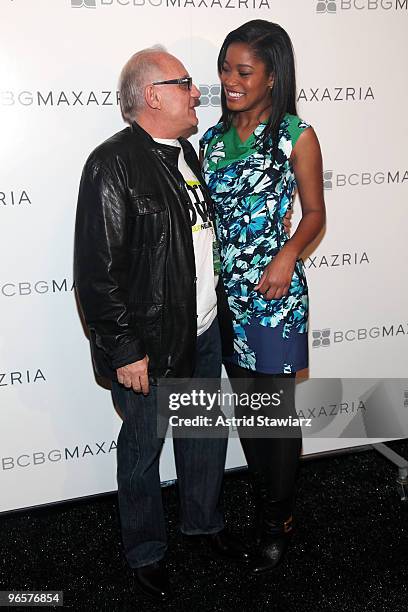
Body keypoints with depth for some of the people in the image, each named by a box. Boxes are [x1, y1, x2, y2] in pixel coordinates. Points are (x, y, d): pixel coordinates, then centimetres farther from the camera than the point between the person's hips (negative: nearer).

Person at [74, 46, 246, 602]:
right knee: (143, 447, 11)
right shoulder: (114, 164, -19)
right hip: (149, 345, -8)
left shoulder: (186, 153, 9)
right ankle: (146, 552, 34)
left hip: (203, 333, 8)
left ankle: (205, 522, 46)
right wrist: (125, 350, -19)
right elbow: (98, 270, -21)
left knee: (206, 432, 22)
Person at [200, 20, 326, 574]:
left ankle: (279, 522, 22)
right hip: (226, 290, 5)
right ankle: (264, 502, 33)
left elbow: (314, 213, -1)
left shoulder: (296, 136, -5)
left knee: (277, 405, 3)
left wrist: (289, 252, -19)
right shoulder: (213, 139, 9)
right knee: (245, 400, 14)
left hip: (275, 288, -5)